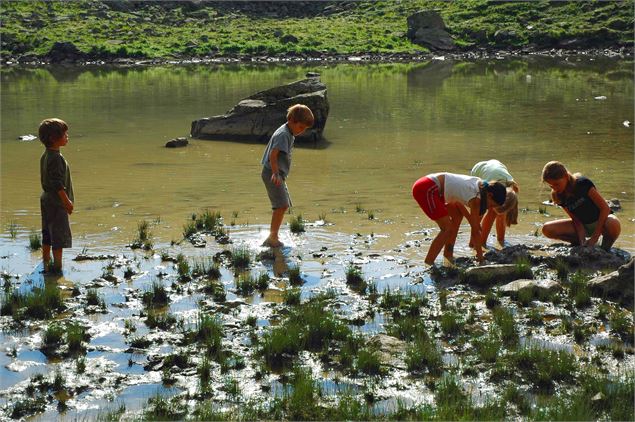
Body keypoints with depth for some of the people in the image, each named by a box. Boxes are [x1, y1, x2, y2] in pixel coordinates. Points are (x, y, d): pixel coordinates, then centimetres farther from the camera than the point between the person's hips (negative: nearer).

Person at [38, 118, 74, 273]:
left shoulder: (45, 156, 8)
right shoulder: (56, 158, -22)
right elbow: (58, 184, -24)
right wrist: (67, 202, -18)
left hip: (46, 199, 10)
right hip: (57, 202, -10)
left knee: (47, 234, 16)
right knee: (60, 235, -1)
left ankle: (46, 263, 25)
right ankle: (58, 266, 4)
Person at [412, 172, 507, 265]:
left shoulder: (479, 185, 7)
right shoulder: (476, 198, -16)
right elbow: (475, 230, -9)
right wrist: (480, 253, 3)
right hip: (425, 189, -10)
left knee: (458, 214, 18)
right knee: (447, 228, -8)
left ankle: (448, 254, 24)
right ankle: (428, 263, -4)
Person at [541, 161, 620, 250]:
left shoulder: (583, 184, -23)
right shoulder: (559, 196, -8)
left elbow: (605, 208, -22)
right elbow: (576, 220, -7)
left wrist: (594, 237, -24)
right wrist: (582, 241, -25)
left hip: (601, 221, -5)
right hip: (584, 226, 5)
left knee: (614, 224, -43)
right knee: (547, 229, -15)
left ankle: (605, 249, -12)